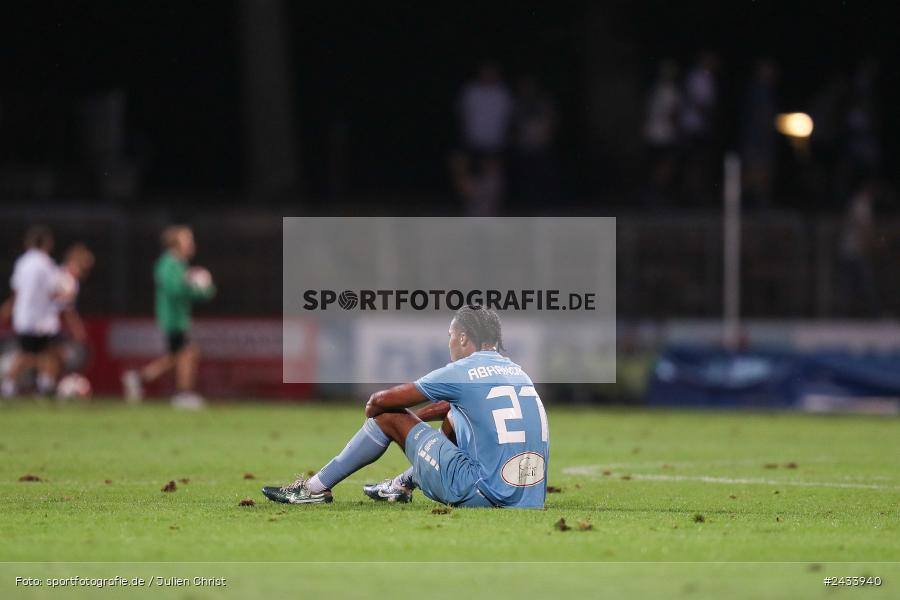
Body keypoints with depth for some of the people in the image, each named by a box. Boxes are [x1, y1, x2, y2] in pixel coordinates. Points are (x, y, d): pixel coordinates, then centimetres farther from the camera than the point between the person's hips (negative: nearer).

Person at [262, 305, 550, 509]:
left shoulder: (463, 372, -5)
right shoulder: (516, 371, 16)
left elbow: (380, 401, 2)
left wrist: (373, 410, 24)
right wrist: (409, 419, 39)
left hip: (485, 494, -7)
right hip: (532, 498, 7)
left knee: (388, 416, 6)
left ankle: (316, 489, 16)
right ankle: (403, 485, 45)